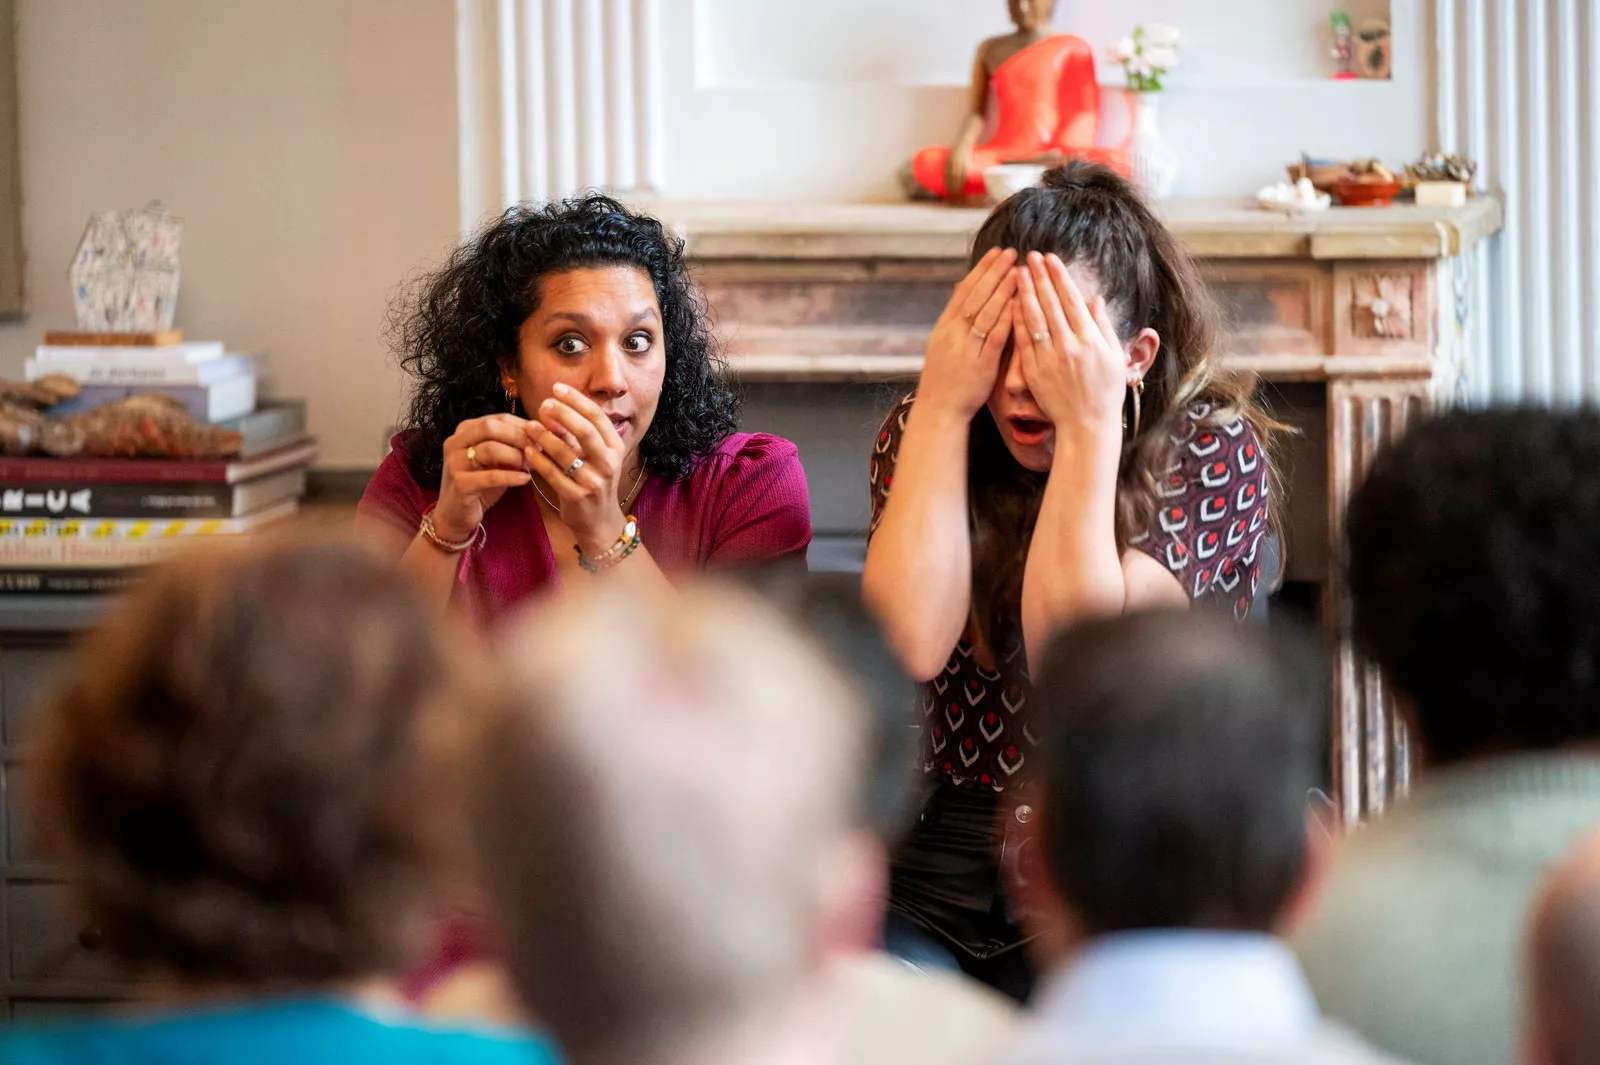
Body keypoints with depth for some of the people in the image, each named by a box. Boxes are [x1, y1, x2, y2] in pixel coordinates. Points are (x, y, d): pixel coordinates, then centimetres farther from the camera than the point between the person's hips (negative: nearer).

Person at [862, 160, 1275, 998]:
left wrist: (1089, 425, -19)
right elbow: (910, 644, -15)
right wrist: (944, 405, -13)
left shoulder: (1213, 450, -4)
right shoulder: (923, 434, 4)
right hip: (934, 877, 2)